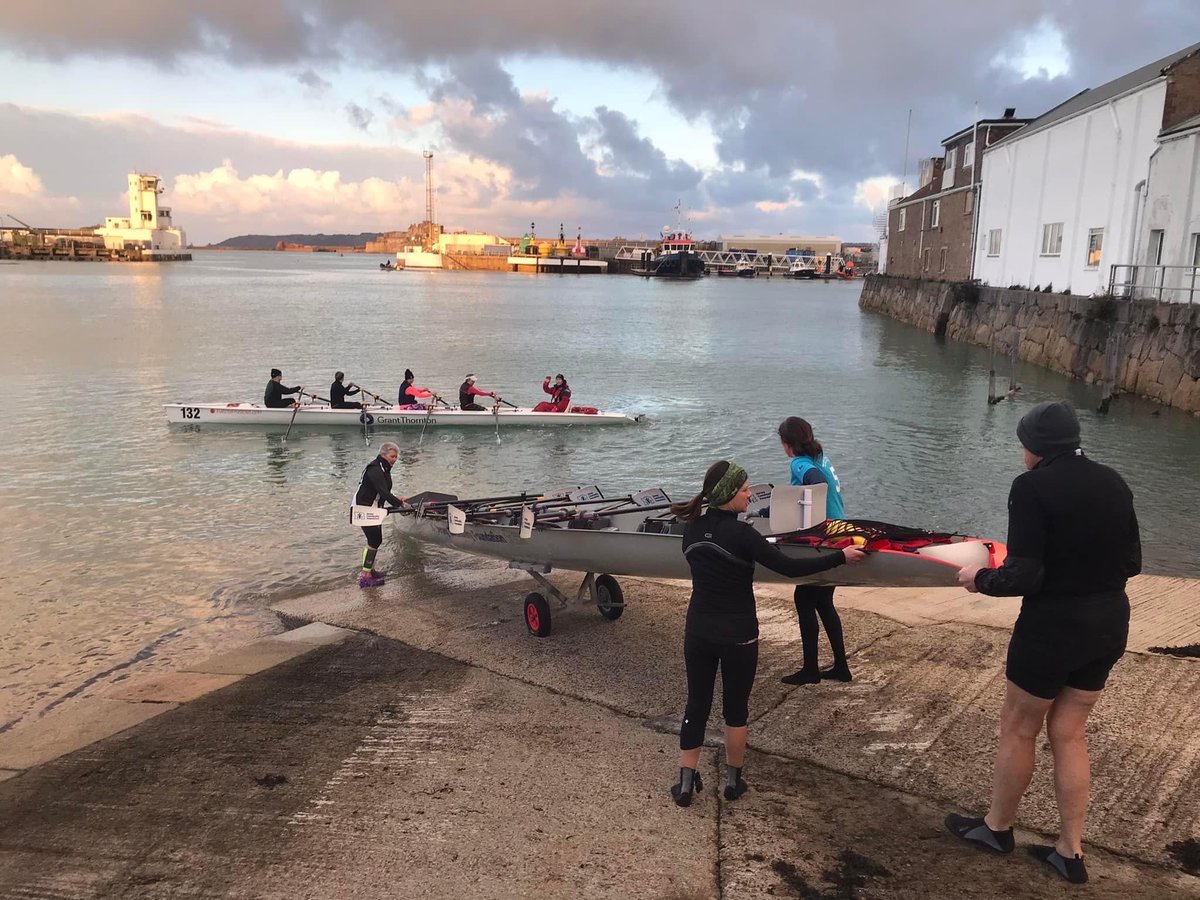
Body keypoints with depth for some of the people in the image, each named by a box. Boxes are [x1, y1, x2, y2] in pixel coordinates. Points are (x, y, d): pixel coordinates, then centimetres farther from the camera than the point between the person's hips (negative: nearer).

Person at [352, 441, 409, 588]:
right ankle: (364, 577, -7)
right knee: (374, 540, -9)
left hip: (374, 509, 10)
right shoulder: (374, 469, -23)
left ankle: (371, 571, 27)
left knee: (376, 540, 15)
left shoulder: (384, 469, 9)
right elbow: (383, 492, -31)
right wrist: (399, 504, -30)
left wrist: (396, 499, 11)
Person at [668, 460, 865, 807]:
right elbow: (789, 567, -20)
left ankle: (686, 783, 19)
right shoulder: (740, 533, -20)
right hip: (737, 635, -5)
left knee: (697, 705, 14)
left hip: (698, 631, 5)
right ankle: (733, 781, 27)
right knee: (736, 708, 13)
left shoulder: (692, 529, -1)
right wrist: (840, 556, -13)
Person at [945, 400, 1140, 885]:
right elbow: (1132, 562, 9)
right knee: (1069, 733, 19)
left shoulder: (1032, 487, -18)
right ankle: (1070, 851, 28)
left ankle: (996, 827, 33)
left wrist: (980, 579, -2)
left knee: (1017, 728, 14)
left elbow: (1024, 577, -21)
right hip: (1109, 624, 7)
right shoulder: (1113, 482, 3)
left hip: (1052, 626, -7)